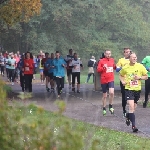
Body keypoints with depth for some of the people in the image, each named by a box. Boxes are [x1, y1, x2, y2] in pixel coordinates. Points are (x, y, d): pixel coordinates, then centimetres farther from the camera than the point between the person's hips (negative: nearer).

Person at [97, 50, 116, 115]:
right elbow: (98, 70, -6)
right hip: (104, 80, -2)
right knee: (104, 95, 8)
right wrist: (103, 67, -22)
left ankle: (110, 106, 0)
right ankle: (104, 109, 25)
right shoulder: (101, 61, -4)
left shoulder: (112, 60, 7)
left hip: (111, 79, 2)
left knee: (111, 93, -20)